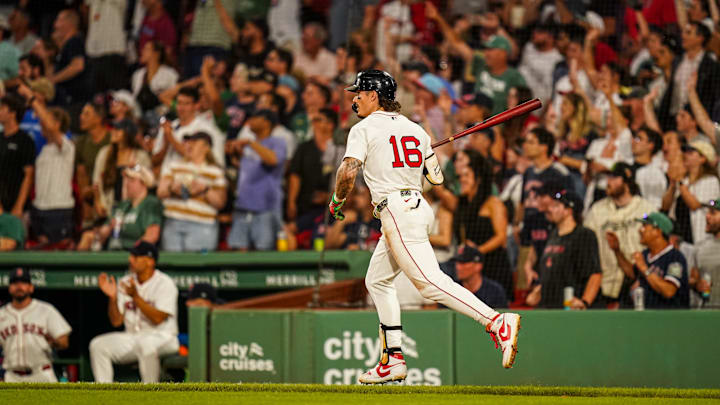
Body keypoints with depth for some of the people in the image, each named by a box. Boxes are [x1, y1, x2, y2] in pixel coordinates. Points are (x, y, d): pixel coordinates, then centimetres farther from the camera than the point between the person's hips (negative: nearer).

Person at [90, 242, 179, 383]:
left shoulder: (165, 283, -8)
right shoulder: (125, 282, 9)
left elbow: (158, 319, -20)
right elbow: (116, 321, 6)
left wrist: (135, 296, -25)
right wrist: (112, 297, -11)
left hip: (161, 337, -6)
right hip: (131, 338, 6)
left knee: (145, 344, -40)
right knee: (98, 345, -15)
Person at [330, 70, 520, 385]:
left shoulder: (364, 129, -3)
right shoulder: (414, 128, 17)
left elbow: (348, 172, -16)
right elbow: (437, 177, 16)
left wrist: (337, 201, 2)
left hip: (396, 211, -9)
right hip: (417, 205, 9)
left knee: (430, 282, -18)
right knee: (377, 280, 20)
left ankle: (497, 322, -32)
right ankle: (393, 360, 18)